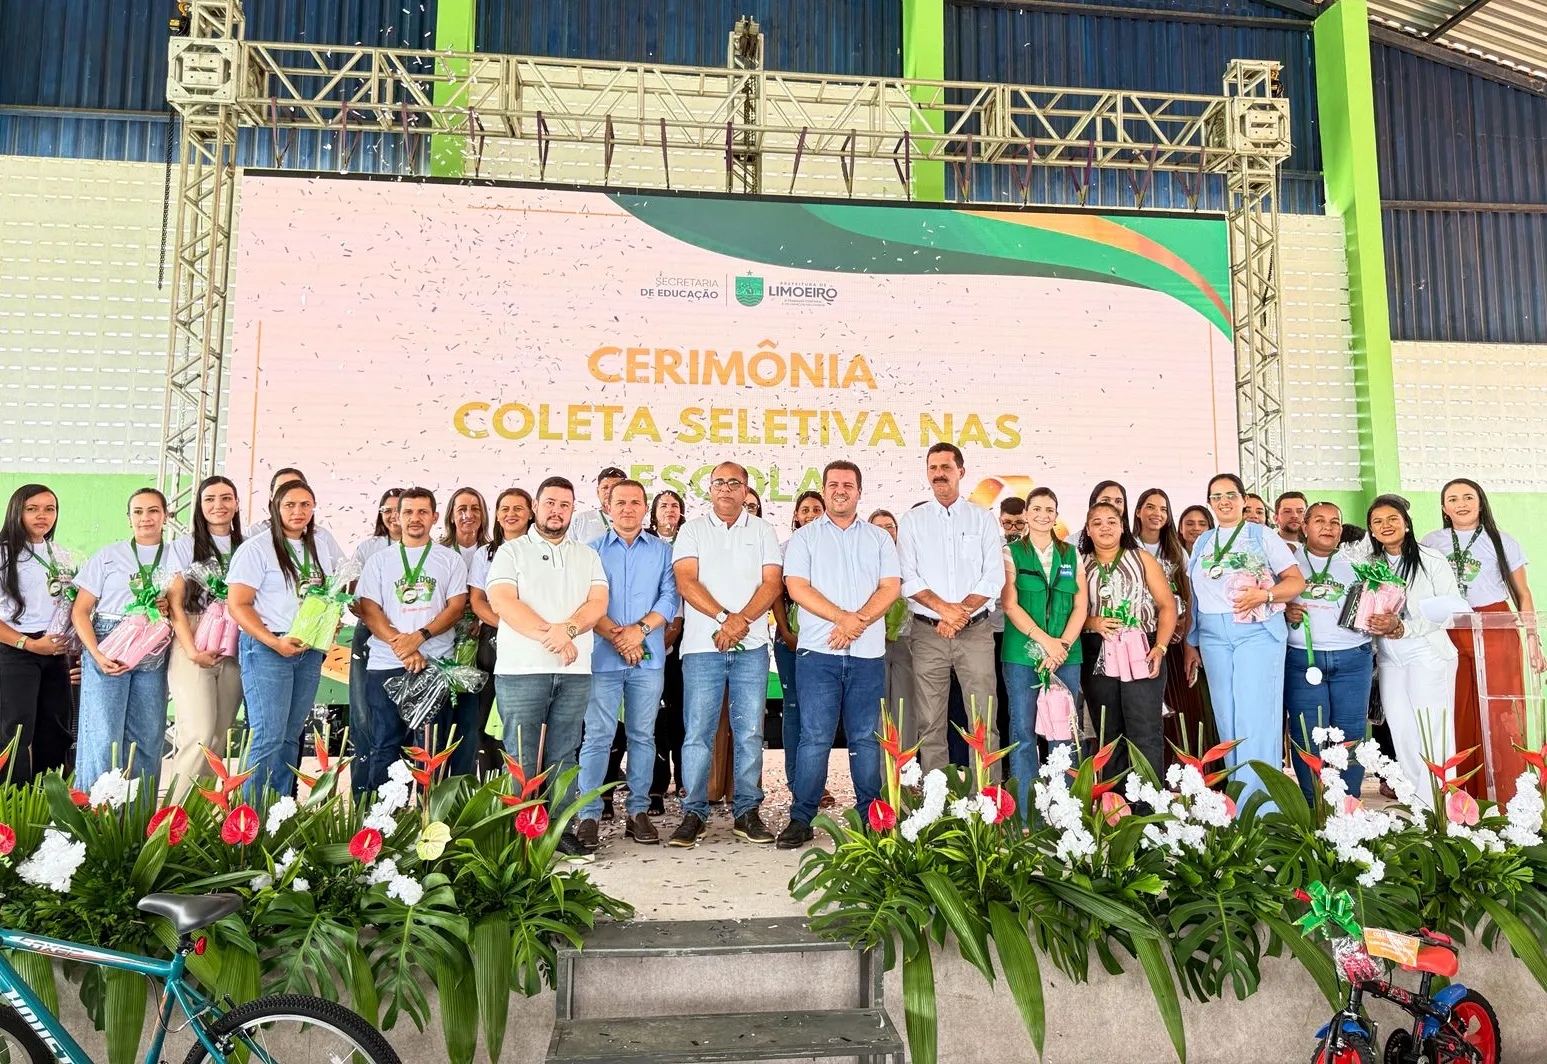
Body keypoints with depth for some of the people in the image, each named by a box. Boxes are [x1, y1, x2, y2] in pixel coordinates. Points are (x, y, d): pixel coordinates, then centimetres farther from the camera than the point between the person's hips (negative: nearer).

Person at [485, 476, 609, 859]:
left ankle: (561, 829, 12)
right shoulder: (511, 551, 7)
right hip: (521, 669, -3)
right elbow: (503, 601, -8)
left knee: (563, 755, 6)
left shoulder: (588, 556, 17)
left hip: (575, 671, 3)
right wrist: (549, 635, -15)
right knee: (521, 757, -2)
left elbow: (598, 603, 4)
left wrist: (567, 628, -16)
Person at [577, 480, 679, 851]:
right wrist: (616, 637, -13)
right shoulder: (592, 551, 8)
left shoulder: (662, 551, 10)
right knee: (597, 736, -3)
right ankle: (588, 816, 2)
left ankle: (639, 811, 15)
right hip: (603, 657, -1)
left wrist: (640, 630, -13)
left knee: (643, 735, 7)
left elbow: (669, 598, 1)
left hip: (649, 657, 2)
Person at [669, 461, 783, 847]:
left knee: (750, 732, 2)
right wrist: (723, 618, -14)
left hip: (752, 645, 1)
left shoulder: (762, 530, 12)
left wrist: (742, 620, -13)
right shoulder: (692, 529, 9)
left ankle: (747, 811, 11)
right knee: (697, 732, -1)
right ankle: (694, 813, 7)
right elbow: (686, 582, -4)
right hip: (702, 644, -1)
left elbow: (772, 583, 2)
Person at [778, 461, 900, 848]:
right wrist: (843, 617, -13)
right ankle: (801, 819, 3)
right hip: (818, 652, -2)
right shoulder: (805, 537, 9)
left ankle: (870, 816, 14)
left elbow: (891, 588, 4)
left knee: (866, 737, 5)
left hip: (868, 653, 2)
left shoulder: (879, 538, 14)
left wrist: (858, 621, -12)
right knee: (815, 736, -4)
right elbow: (797, 587, -3)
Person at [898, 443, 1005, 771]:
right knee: (930, 725, 3)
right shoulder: (912, 520, 8)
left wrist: (961, 612, -10)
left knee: (984, 722, -3)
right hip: (928, 632, 0)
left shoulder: (983, 519, 9)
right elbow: (907, 579, 0)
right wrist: (944, 608, -13)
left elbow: (994, 578, 1)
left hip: (975, 631, 0)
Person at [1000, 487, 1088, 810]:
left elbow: (1081, 606, 6)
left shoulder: (1071, 555, 13)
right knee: (1024, 733, -2)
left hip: (1066, 655, 3)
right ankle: (1025, 817, 5)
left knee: (1064, 734, 2)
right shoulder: (1011, 553, 5)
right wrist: (1045, 640, -13)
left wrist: (1063, 645, -8)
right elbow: (1010, 605, -4)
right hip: (1022, 654, -2)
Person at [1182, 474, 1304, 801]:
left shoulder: (1263, 536, 5)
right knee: (1226, 719, 5)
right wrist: (1191, 645, 13)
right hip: (1213, 637, 4)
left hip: (1258, 633, -4)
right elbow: (1193, 597, 17)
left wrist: (1263, 595, -17)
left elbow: (1297, 581, 0)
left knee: (1256, 717, -8)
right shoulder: (1201, 544, 16)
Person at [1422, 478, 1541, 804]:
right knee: (1457, 717, 2)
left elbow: (1522, 594, 7)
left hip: (1496, 631, -1)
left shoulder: (1501, 541, 6)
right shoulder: (1431, 542, 10)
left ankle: (1505, 800, 4)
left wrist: (1533, 639, 0)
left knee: (1500, 717, -4)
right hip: (1449, 635, 1)